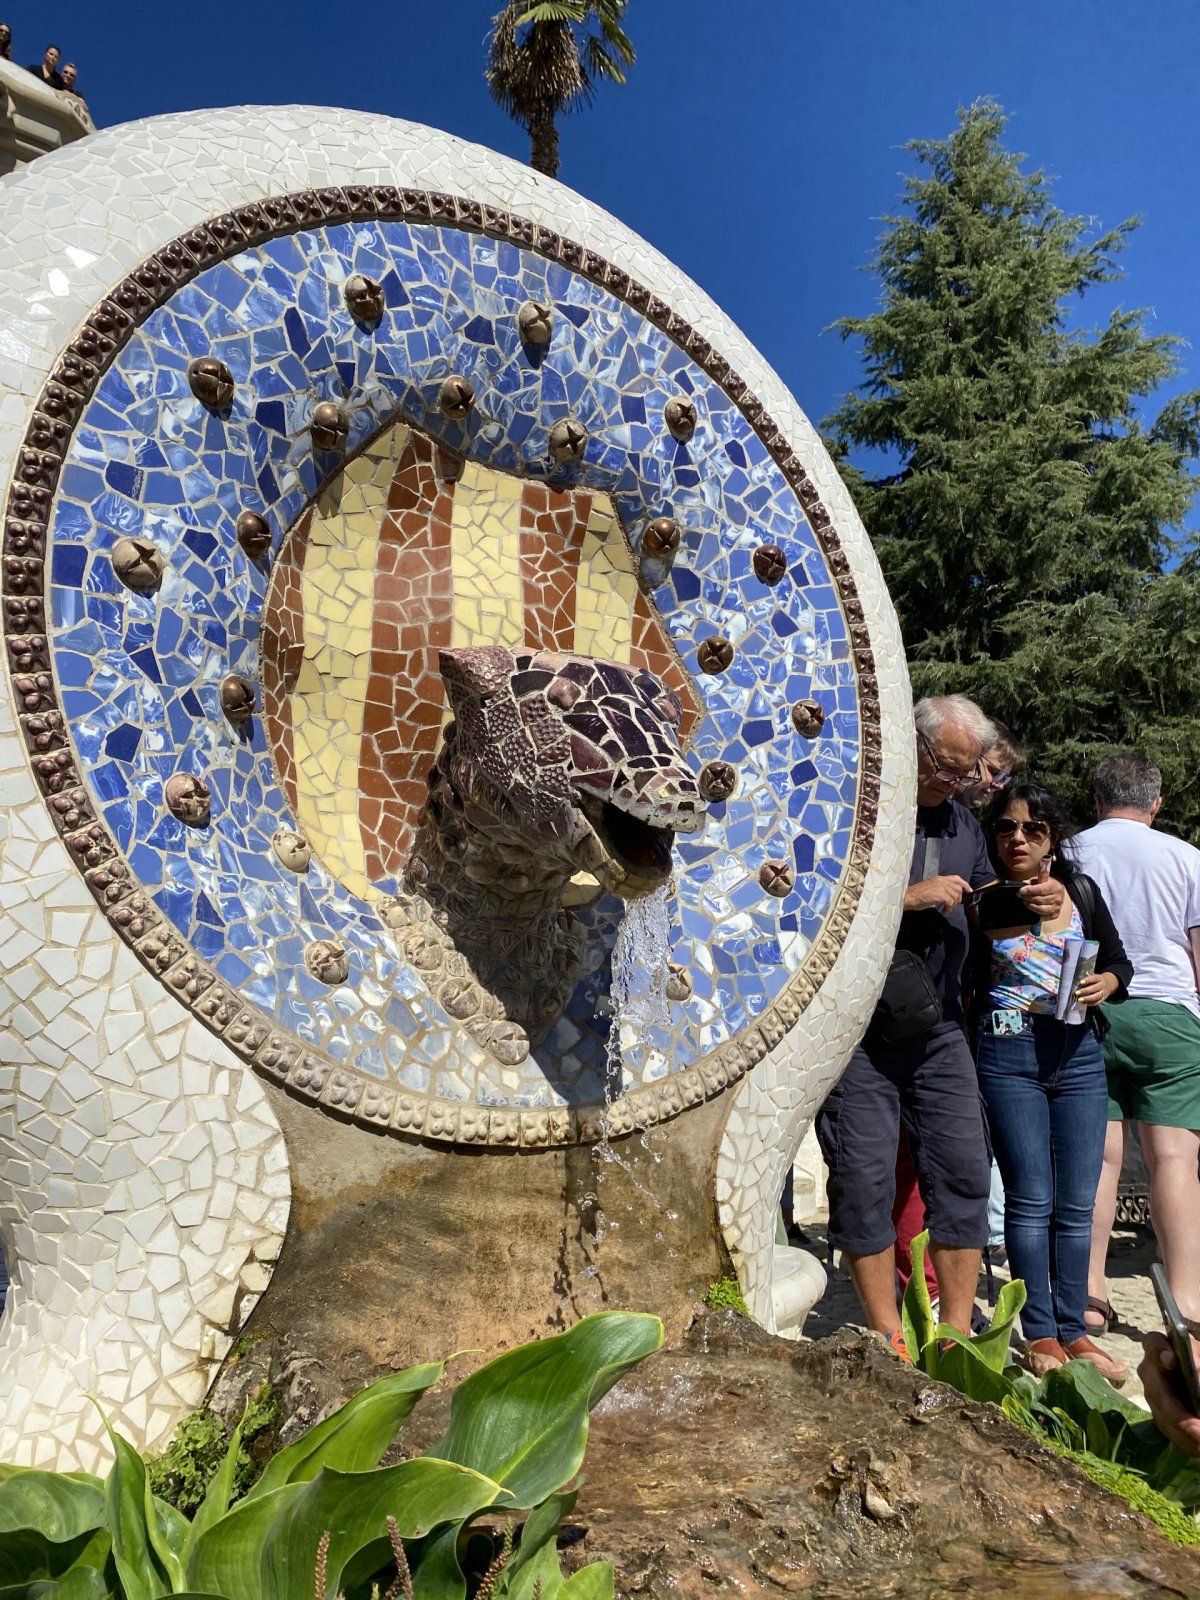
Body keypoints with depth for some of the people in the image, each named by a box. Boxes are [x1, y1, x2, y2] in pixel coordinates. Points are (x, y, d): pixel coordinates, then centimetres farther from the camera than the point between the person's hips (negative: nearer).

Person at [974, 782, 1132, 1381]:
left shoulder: (1080, 890, 7)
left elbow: (1118, 961, 15)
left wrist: (1106, 983, -5)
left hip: (1079, 1053, 4)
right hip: (1010, 1056, -4)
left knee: (1077, 1203, 9)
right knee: (1030, 1199, 2)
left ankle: (1073, 1330, 23)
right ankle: (1040, 1335, 16)